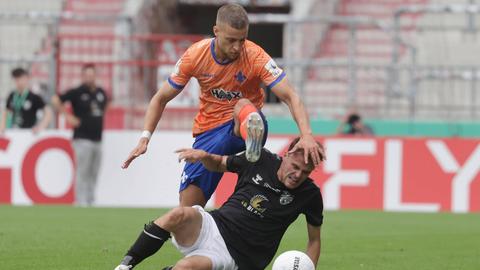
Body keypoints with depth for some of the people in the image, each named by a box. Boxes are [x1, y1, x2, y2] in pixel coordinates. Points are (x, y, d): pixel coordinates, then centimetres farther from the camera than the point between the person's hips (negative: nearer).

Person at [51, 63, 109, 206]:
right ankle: (81, 202, -8)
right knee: (83, 172, -8)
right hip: (83, 139, -6)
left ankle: (91, 202, 14)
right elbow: (55, 99, -7)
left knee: (94, 174, 8)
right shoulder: (77, 92, -6)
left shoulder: (101, 93, 12)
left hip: (97, 139, 6)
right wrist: (68, 116, -10)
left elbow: (105, 104, 34)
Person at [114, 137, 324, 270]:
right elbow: (219, 164, 20)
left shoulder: (310, 195, -2)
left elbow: (314, 239, 10)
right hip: (213, 226, 3)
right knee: (181, 214, -32)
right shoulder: (261, 160, 3)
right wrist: (204, 156, -2)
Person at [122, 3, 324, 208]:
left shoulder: (255, 56, -16)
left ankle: (254, 143, -69)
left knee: (243, 106, -40)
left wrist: (306, 135, -40)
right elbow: (161, 99, 2)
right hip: (209, 130, 4)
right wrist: (145, 138, -12)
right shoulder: (195, 55, -9)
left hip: (244, 124, -3)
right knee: (187, 209, -7)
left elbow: (290, 97, -23)